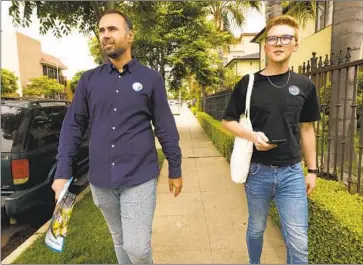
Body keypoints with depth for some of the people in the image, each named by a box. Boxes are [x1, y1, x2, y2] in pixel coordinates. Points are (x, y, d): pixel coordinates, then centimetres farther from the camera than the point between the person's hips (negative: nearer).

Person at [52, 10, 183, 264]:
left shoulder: (150, 78, -2)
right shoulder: (89, 79, 4)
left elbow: (166, 128, -1)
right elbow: (73, 126, 5)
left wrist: (175, 170, 3)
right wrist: (62, 173, 0)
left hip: (139, 179, -3)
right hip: (100, 181, 3)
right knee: (120, 241, 20)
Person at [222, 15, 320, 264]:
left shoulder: (304, 85, 2)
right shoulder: (248, 83, -5)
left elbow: (307, 129, 8)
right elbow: (228, 121, 1)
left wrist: (312, 169, 9)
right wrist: (252, 135, -18)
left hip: (292, 172, 1)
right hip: (258, 170, -1)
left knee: (298, 242, 4)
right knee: (256, 228, 19)